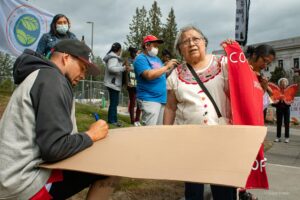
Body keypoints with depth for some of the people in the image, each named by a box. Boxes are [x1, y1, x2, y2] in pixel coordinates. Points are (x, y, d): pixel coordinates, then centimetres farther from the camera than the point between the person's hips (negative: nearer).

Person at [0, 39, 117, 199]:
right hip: (25, 181, -10)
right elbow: (54, 148, -23)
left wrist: (88, 134, 7)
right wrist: (91, 135, -8)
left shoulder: (40, 76, 17)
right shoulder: (53, 79, -14)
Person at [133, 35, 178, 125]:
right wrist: (167, 66, -14)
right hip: (149, 99, -8)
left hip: (162, 98, 9)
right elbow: (149, 75, -22)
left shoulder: (156, 58, 19)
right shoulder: (141, 59, -6)